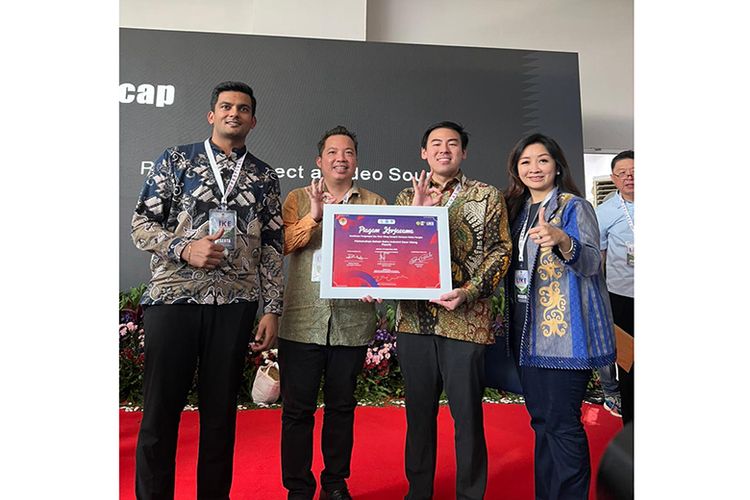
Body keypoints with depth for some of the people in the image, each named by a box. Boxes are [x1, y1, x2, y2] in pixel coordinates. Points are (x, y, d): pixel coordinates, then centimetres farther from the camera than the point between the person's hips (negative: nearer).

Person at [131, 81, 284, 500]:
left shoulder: (265, 178, 11)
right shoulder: (176, 160, 7)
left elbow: (273, 248, 9)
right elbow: (142, 225, 4)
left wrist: (273, 309, 3)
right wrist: (184, 248, -14)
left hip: (235, 304, 2)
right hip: (172, 297, -1)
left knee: (221, 411, 9)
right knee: (161, 408, 6)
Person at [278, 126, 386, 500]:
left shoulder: (375, 204, 9)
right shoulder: (299, 199, 8)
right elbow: (284, 244, -6)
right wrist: (314, 216, -19)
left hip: (352, 323, 1)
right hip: (302, 322, -1)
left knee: (341, 406, 14)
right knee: (298, 408, 6)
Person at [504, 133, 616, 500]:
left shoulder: (575, 206, -5)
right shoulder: (517, 209, 13)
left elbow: (592, 262, -19)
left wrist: (562, 242, -37)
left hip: (565, 329, -6)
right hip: (528, 330, 6)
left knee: (562, 422, -3)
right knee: (541, 420, 15)